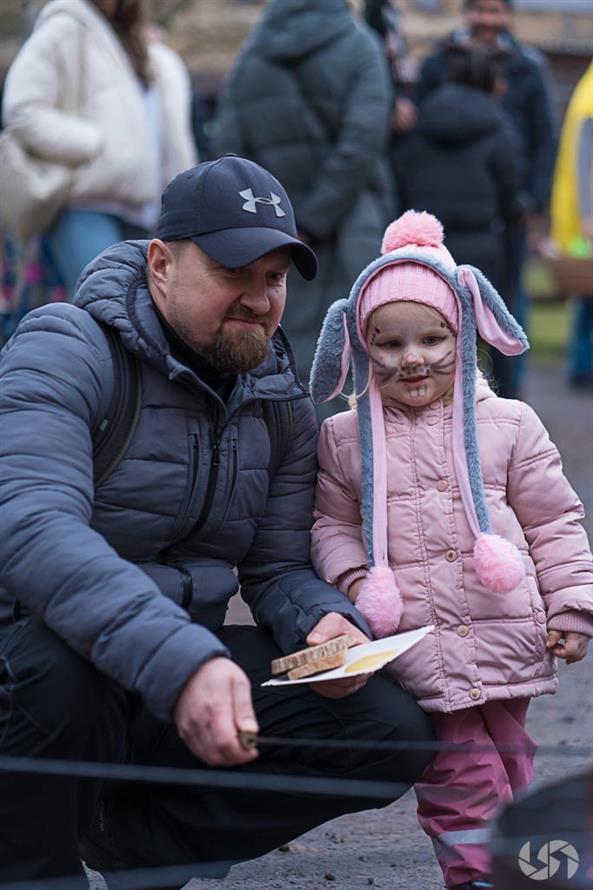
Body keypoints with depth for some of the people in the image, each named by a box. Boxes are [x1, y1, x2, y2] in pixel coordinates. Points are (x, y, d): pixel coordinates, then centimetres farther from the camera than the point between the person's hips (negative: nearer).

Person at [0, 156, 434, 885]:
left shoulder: (280, 403, 7)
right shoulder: (64, 354, -16)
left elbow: (278, 567, 12)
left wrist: (324, 621, -15)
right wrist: (179, 662, -46)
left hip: (183, 664, 6)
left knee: (392, 733, -9)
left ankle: (136, 831, 4)